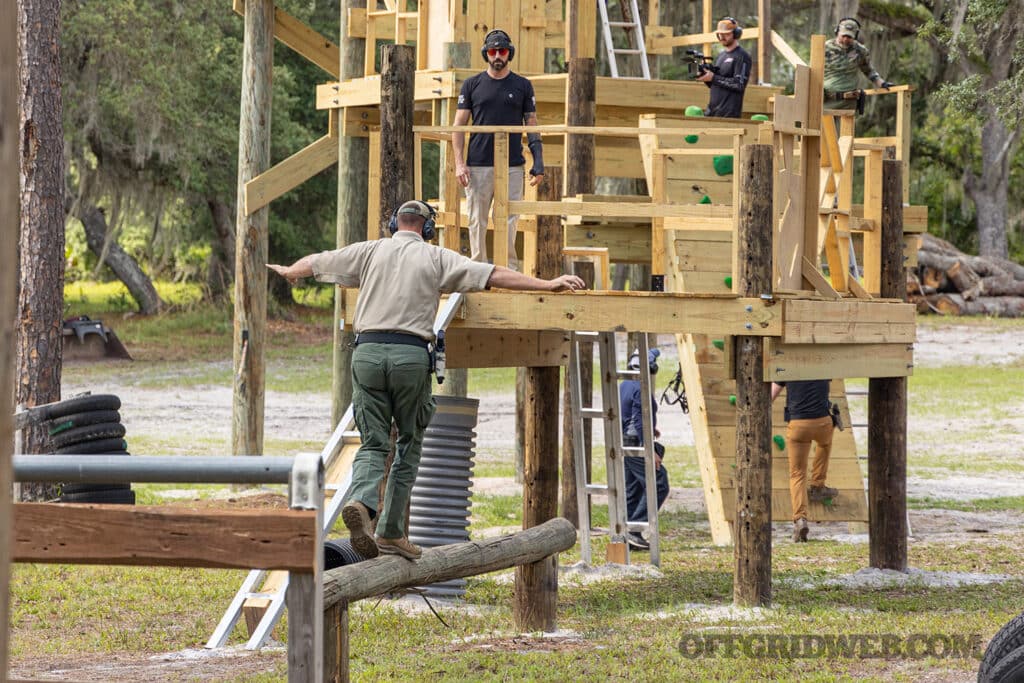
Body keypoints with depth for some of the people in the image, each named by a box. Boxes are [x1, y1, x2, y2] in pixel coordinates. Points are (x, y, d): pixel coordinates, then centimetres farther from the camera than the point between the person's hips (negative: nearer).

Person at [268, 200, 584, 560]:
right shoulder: (436, 258, 8)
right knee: (409, 445, 10)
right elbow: (493, 275, 3)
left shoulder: (370, 251, 14)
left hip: (367, 351, 2)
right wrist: (547, 285, 3)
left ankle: (361, 501, -26)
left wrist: (288, 271, 48)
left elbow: (316, 263, 27)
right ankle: (391, 532, 7)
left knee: (373, 442, 4)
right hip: (411, 355, -2)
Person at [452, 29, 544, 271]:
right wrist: (459, 163, -5)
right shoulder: (472, 85, 7)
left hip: (512, 167, 0)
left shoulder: (523, 86, 9)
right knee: (477, 221, 1)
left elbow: (532, 125, 10)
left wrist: (538, 162, -2)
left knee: (509, 222, -4)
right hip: (478, 166, 0)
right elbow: (459, 125, 6)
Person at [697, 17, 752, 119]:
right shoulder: (721, 55, 19)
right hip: (712, 110, 8)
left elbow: (739, 85, -15)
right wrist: (706, 76, -1)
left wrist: (713, 78, -17)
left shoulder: (742, 57, -6)